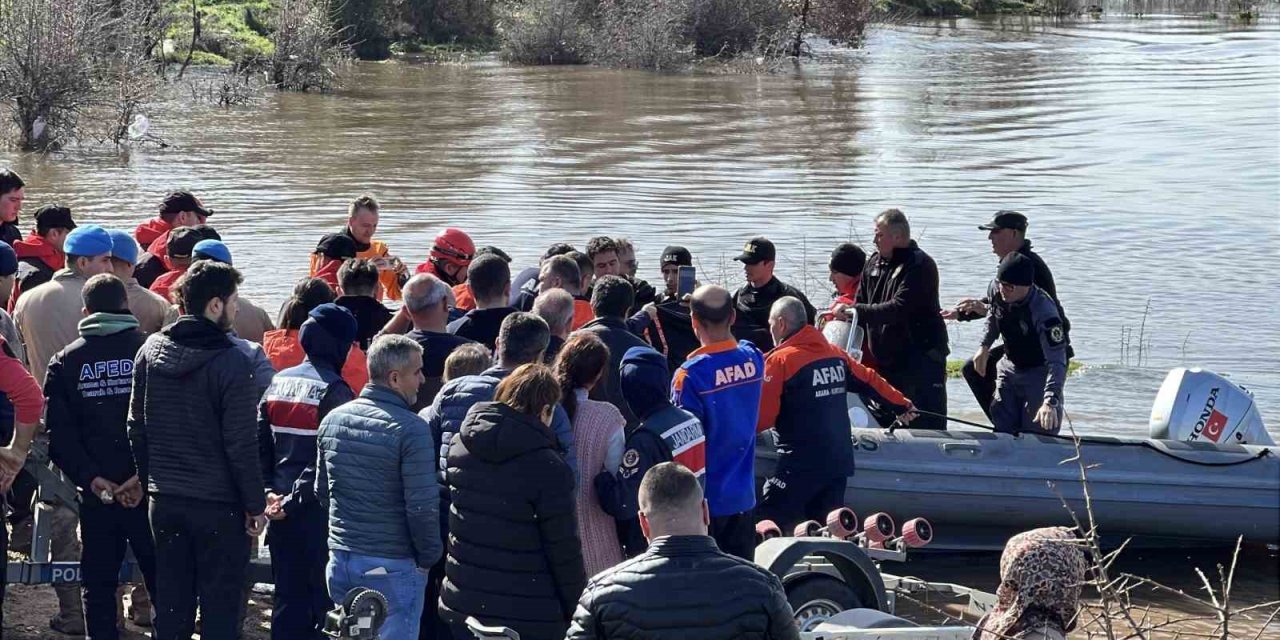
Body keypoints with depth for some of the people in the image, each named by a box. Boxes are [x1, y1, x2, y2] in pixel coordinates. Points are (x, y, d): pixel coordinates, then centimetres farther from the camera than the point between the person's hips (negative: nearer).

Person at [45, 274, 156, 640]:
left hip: (96, 493, 1)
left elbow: (58, 434, -3)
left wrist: (92, 480, -8)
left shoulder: (65, 362, 2)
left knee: (98, 586, 9)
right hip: (150, 492, -1)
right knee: (162, 582, 6)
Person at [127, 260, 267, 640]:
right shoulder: (231, 362, -16)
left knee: (171, 606, 13)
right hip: (219, 504, -6)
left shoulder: (150, 351, 3)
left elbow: (137, 427, 9)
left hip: (164, 499, 6)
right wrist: (255, 504, -6)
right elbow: (241, 445, -15)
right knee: (220, 608, 3)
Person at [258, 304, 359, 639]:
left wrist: (269, 492, 1)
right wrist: (295, 500, -14)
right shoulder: (334, 390, -13)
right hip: (318, 511, -6)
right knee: (323, 597, 1)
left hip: (281, 508, 6)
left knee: (288, 596, 12)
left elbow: (260, 444, 6)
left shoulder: (279, 382, 9)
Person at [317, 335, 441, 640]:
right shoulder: (410, 429, -18)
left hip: (340, 560, 7)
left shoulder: (333, 419, 4)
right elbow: (422, 507, -18)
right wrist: (429, 557, -3)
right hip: (391, 568, -7)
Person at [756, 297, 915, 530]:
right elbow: (870, 381, 21)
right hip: (839, 461, 7)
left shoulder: (780, 360, -10)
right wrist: (902, 405, 36)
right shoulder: (834, 353, 10)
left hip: (800, 465, -7)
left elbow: (763, 417, -14)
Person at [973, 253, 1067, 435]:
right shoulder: (996, 291, -16)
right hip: (1009, 367, 6)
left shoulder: (1043, 311, -35)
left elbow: (1056, 361, -41)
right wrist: (985, 346, 6)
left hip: (1039, 372, -6)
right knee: (1003, 430, 9)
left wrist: (1050, 402, -52)